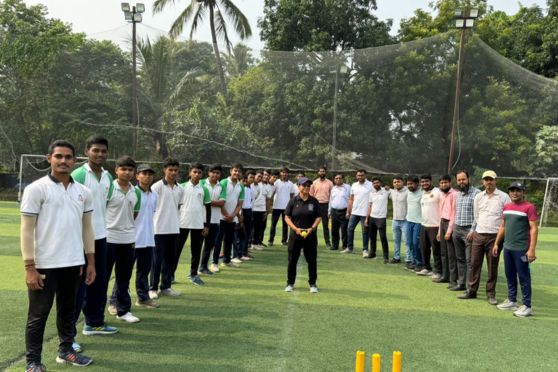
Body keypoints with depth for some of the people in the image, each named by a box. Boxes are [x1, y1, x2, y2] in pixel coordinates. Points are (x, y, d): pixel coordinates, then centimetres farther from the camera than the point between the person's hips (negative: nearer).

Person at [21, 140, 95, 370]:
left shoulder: (83, 192, 6)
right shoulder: (36, 189, -9)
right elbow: (27, 230, -10)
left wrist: (91, 262, 10)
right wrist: (29, 267, -14)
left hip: (73, 263, 5)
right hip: (45, 264, -5)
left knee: (68, 309, 17)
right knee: (38, 314, 7)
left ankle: (66, 350, 31)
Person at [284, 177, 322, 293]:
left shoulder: (314, 201, 2)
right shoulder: (293, 201, -1)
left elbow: (318, 217, 3)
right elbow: (287, 217, 0)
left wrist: (312, 228, -12)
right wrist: (295, 228, -14)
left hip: (310, 235, 1)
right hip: (295, 235, -1)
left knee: (312, 260, 4)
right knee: (292, 260, 5)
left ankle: (312, 284, 18)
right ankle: (290, 283, 19)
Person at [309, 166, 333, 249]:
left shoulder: (329, 183, 2)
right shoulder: (314, 183, 7)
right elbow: (311, 195, 8)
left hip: (325, 205, -2)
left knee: (326, 225, 2)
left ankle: (328, 242, 7)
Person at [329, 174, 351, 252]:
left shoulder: (347, 188, -2)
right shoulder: (333, 189, 15)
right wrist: (329, 212, 18)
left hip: (344, 211, -5)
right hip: (334, 211, 6)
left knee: (344, 230, -4)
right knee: (334, 229, 10)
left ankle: (345, 247, 4)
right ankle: (334, 245, 21)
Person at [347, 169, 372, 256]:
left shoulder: (370, 185, -7)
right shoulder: (354, 185, 9)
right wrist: (348, 211, 9)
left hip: (365, 213, -5)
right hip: (354, 212, 5)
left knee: (365, 231, 2)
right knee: (350, 229, 8)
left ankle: (365, 250, 12)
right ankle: (349, 247, 21)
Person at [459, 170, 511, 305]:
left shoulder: (503, 197, -2)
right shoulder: (478, 197, 10)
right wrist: (472, 230, 10)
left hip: (494, 236, -4)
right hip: (478, 235, 4)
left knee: (492, 267, 4)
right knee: (474, 264, 6)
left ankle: (491, 294, 14)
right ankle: (471, 291, 15)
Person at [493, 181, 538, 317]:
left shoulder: (529, 207, -9)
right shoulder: (506, 207, 13)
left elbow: (534, 229, -13)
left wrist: (531, 249, -19)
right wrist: (496, 243, 16)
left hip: (521, 249, -7)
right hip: (507, 248, 7)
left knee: (523, 277, -2)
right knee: (510, 276, 15)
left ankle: (527, 306, 5)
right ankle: (511, 301, 27)